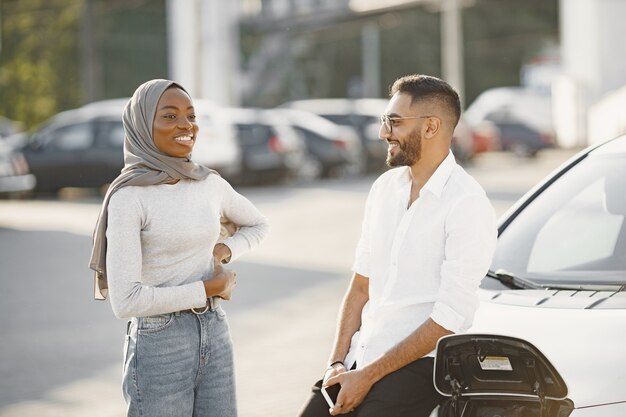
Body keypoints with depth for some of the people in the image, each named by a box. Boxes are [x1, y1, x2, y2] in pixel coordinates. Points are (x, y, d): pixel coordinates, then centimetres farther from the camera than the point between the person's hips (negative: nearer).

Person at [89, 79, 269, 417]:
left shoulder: (210, 184, 4)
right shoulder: (129, 197, -13)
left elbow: (257, 225, 24)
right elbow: (126, 300, -20)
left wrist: (224, 251, 3)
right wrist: (208, 288, -12)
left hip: (215, 336, 6)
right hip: (159, 344, -6)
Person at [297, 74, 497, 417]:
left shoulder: (467, 205, -13)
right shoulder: (385, 187, 10)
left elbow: (450, 318, -17)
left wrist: (368, 376, -15)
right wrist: (337, 362, 1)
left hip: (416, 364, -6)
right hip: (359, 356, 6)